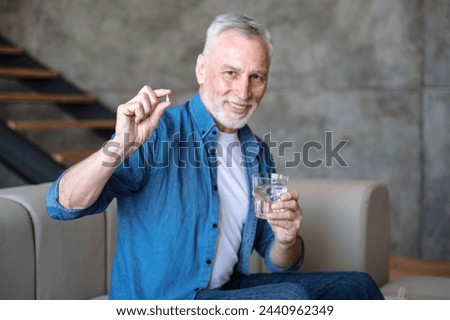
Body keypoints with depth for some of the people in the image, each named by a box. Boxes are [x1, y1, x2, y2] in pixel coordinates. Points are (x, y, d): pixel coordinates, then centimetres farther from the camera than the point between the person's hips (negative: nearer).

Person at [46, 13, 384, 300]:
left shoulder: (256, 153, 7)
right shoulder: (159, 133, -13)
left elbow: (280, 264, 12)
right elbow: (65, 205, -23)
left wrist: (286, 239, -12)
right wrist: (120, 147, -40)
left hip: (229, 291, 6)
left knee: (355, 285, -7)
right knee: (291, 296, -26)